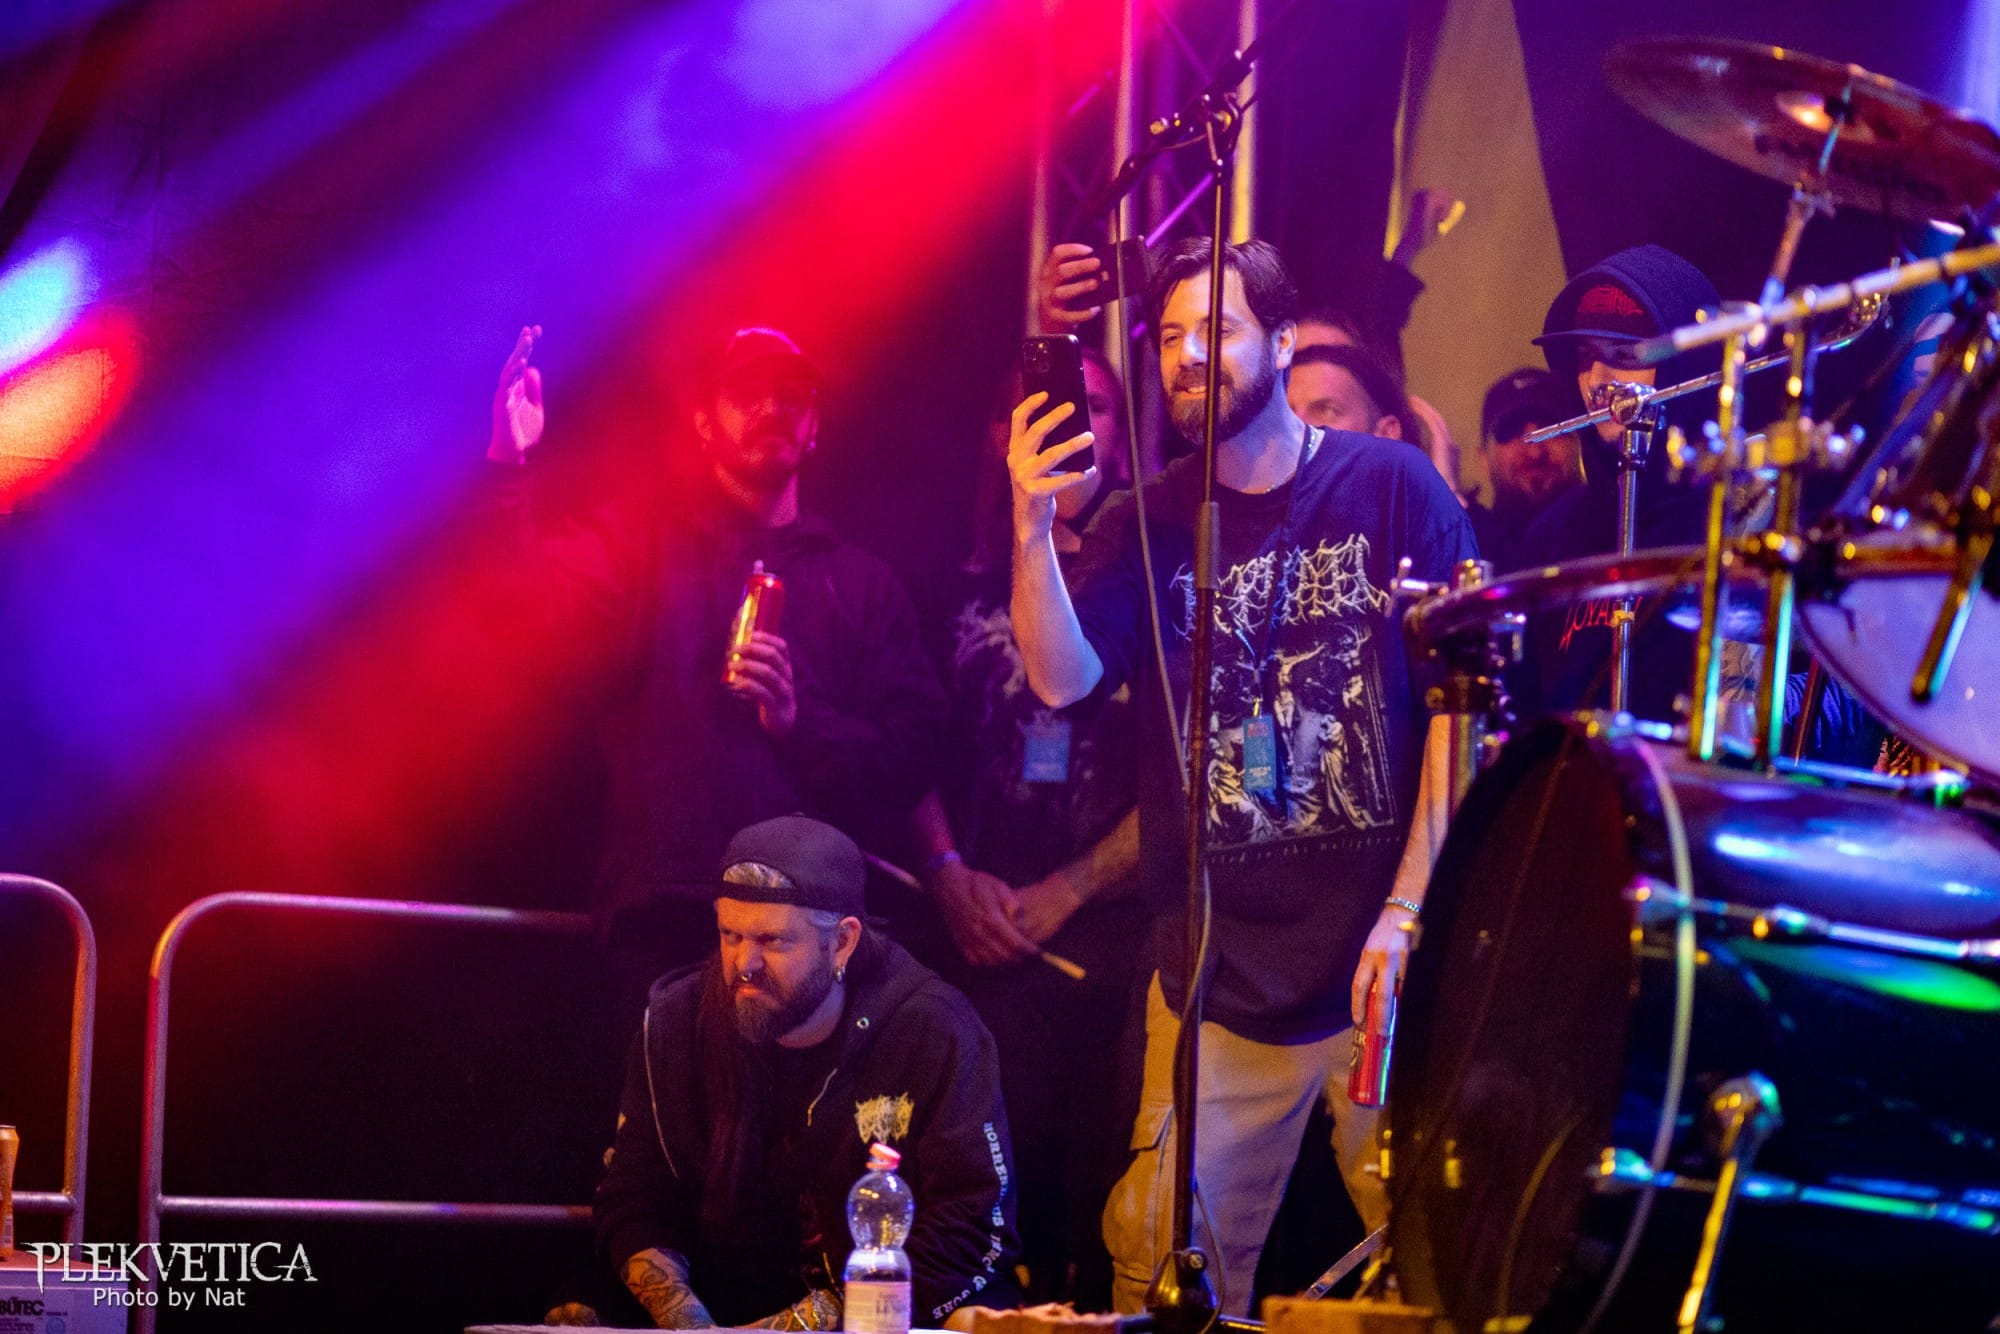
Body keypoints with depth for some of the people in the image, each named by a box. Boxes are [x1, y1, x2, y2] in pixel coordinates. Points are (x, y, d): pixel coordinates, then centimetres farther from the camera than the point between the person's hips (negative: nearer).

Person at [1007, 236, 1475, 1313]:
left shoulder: (1392, 487, 0)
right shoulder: (1148, 525, 7)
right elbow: (1063, 679, -6)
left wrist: (1410, 912, -11)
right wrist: (1032, 534, -24)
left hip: (1389, 959, -2)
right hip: (1220, 980, 2)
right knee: (1166, 1281, -1)